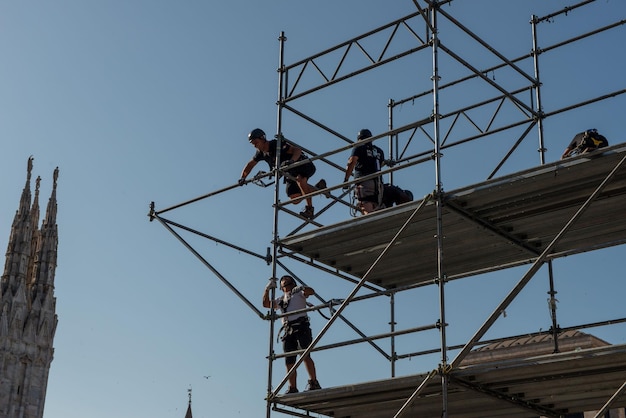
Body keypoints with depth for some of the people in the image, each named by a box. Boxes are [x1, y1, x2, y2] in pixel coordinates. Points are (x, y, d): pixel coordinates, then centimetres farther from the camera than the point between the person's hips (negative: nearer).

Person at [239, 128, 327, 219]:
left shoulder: (277, 145, -27)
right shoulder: (261, 153, -4)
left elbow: (297, 149, -37)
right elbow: (250, 165, 10)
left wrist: (292, 161, -56)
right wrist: (242, 177, -4)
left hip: (304, 165, -8)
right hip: (290, 172, 8)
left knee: (299, 179, -42)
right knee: (295, 200, -6)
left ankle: (309, 208, -30)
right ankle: (318, 188, 16)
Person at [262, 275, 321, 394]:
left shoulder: (299, 293, 14)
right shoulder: (280, 300, 29)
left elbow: (311, 291, -5)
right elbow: (266, 303, 20)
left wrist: (302, 288, -26)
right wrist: (268, 288, 9)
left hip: (301, 327, -5)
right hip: (287, 331, 5)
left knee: (305, 355, -21)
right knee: (289, 361, -3)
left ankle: (314, 383, -25)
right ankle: (293, 388, -4)